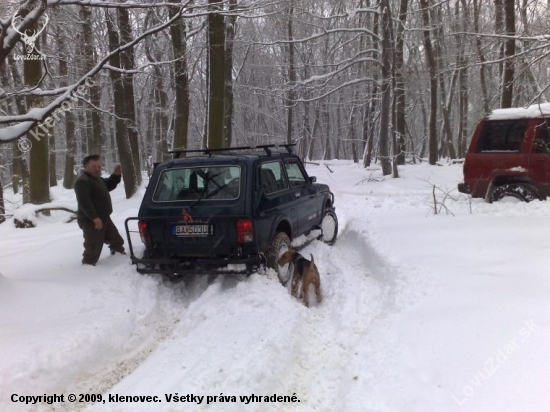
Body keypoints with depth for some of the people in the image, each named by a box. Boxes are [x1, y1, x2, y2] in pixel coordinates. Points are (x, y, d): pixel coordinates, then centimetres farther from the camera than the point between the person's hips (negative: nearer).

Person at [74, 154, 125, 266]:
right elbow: (84, 202, -29)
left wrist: (116, 175, 10)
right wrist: (95, 218, -35)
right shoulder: (82, 181, -20)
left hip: (104, 219, 11)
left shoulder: (97, 178, 14)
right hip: (91, 221, -10)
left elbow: (109, 186, 30)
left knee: (116, 240, 24)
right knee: (93, 248, -8)